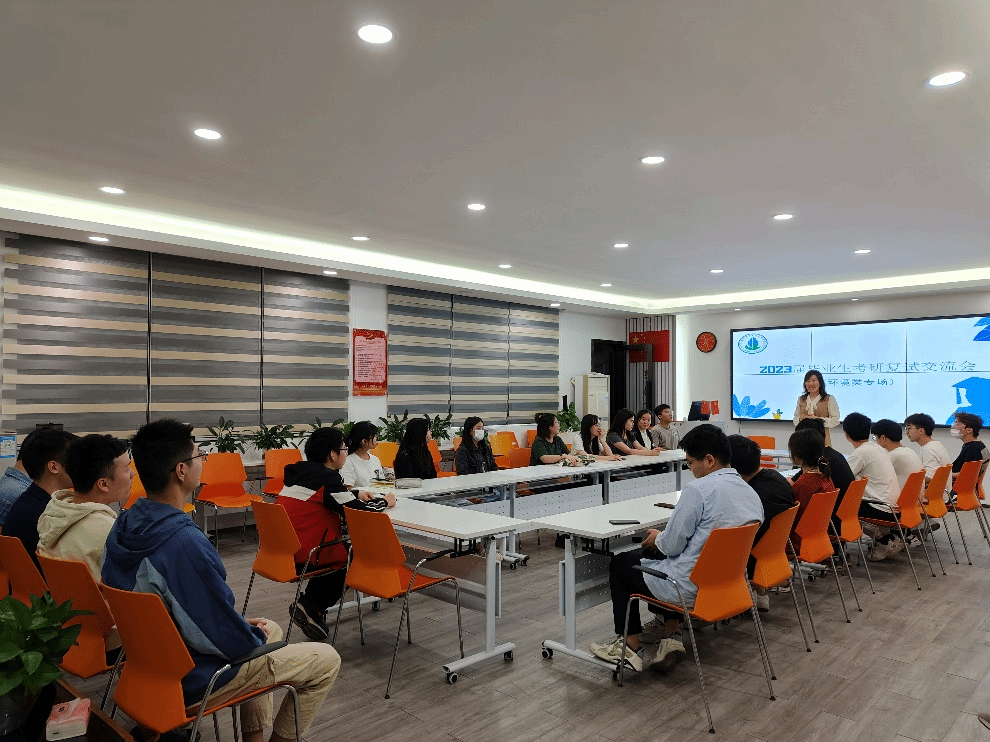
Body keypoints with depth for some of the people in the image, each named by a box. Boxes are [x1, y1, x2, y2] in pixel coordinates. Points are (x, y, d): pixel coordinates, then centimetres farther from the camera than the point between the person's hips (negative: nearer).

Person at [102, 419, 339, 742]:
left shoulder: (124, 526, -5)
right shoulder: (185, 543, -34)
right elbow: (228, 638, -26)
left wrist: (243, 625, 8)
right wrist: (256, 638, -4)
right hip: (189, 679, -9)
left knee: (269, 628, 27)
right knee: (326, 659, 0)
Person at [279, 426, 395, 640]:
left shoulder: (300, 471, 9)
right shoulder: (327, 477, -17)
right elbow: (358, 511, -15)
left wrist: (356, 494, 16)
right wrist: (385, 502, 2)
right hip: (301, 557, -8)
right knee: (350, 557, 16)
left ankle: (309, 606, 22)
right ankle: (312, 608, 11)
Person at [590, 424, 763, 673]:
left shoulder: (698, 488, -22)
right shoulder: (751, 494, 3)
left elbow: (671, 545, -19)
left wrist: (657, 539, 4)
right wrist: (663, 537, 17)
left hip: (691, 587, -8)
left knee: (619, 563, 13)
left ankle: (630, 646, 17)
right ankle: (671, 632, 29)